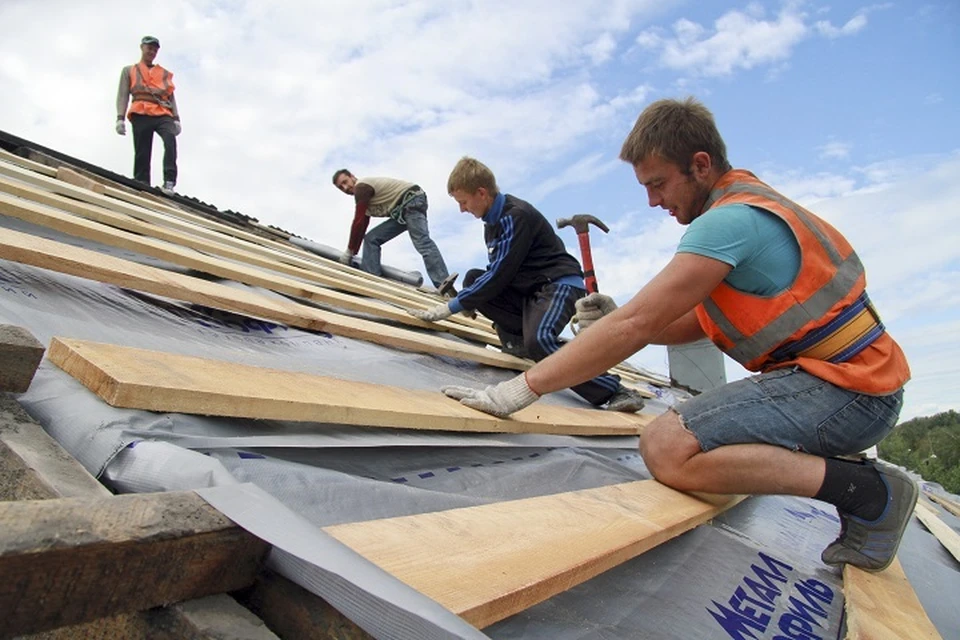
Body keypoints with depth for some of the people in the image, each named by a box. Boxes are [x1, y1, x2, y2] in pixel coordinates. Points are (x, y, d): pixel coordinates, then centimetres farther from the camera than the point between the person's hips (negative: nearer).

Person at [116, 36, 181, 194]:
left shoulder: (164, 73, 29)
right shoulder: (129, 71, 24)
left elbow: (171, 96, 21)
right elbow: (122, 95, 14)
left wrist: (176, 118, 4)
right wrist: (120, 118, 0)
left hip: (163, 114, 0)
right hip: (141, 115, 0)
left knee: (170, 141, -30)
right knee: (142, 155, -7)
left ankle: (169, 182, -40)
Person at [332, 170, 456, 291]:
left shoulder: (361, 187, -8)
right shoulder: (363, 192, 24)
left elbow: (358, 222, -11)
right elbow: (362, 226, 28)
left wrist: (349, 251, -4)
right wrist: (353, 252, 30)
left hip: (412, 200, -11)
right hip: (401, 211, 11)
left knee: (422, 241, -30)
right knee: (371, 238, 7)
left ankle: (443, 284, -46)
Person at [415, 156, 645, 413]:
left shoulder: (516, 216, -17)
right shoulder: (493, 220, 11)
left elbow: (499, 275, -20)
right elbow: (497, 272, 16)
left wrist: (452, 307, -15)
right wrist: (466, 300, 2)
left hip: (560, 284, -9)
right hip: (528, 289, 9)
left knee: (538, 340, -35)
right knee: (472, 279, -3)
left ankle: (614, 392, -26)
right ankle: (519, 337, -3)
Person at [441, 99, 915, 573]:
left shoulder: (730, 220, -19)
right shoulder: (749, 204, 13)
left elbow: (635, 325, -25)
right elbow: (697, 322, 14)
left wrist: (522, 389, -22)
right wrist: (615, 319, -3)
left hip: (845, 389, -10)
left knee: (668, 447, -25)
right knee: (682, 426, 24)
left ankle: (868, 490, -10)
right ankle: (857, 488, 15)